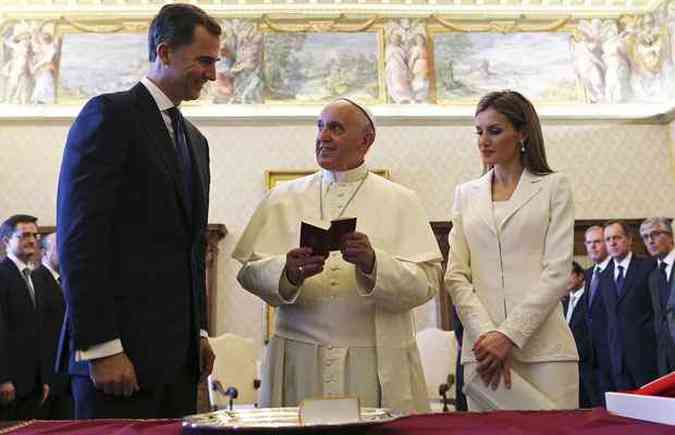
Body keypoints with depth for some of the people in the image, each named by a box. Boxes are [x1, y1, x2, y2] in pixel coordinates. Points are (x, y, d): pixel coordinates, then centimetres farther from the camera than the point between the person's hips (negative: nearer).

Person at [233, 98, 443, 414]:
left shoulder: (399, 201, 4)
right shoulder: (283, 197, 9)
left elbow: (426, 282, -6)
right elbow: (250, 272, 0)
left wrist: (373, 263, -21)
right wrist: (288, 272, -19)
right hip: (300, 360, 1)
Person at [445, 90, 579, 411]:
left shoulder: (554, 186, 6)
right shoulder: (466, 194, 13)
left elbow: (557, 271, -3)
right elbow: (456, 276, 5)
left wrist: (509, 335, -12)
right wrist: (486, 335, -10)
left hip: (543, 345, -2)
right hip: (483, 347, 2)